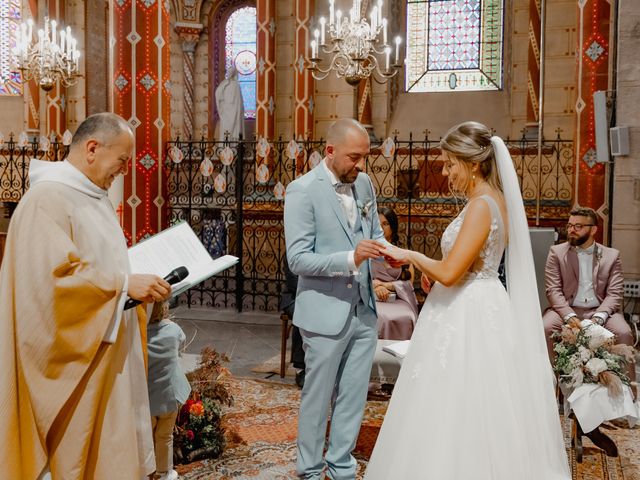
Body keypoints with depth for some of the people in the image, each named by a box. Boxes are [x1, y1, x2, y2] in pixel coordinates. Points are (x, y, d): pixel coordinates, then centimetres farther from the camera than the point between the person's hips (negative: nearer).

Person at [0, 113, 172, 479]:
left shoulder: (93, 196, 13)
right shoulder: (48, 198, -16)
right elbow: (54, 275, -25)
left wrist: (136, 282, 7)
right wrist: (125, 284, -25)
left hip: (107, 348, 9)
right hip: (76, 355, -9)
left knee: (113, 445, 14)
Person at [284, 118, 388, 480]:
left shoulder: (365, 183, 5)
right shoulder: (303, 190, -13)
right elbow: (298, 258, -16)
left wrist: (387, 250, -7)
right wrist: (350, 259, -28)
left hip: (364, 310, 6)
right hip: (326, 313, -5)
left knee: (353, 398, 15)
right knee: (318, 398, 10)